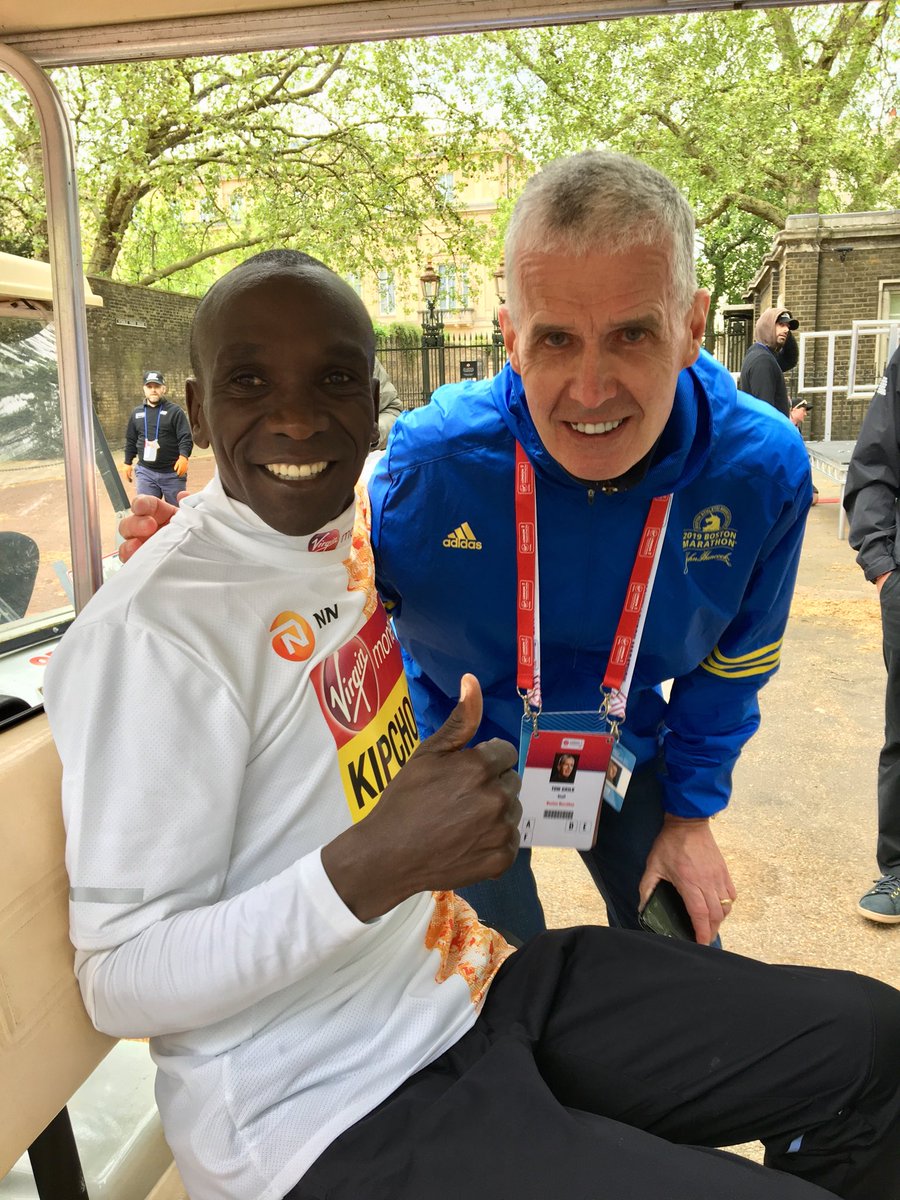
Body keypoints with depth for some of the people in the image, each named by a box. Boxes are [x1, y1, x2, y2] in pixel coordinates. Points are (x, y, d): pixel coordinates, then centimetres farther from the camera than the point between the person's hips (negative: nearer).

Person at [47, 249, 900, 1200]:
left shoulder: (368, 529, 2)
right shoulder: (150, 630, -23)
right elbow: (119, 982, -21)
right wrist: (375, 865, -33)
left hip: (467, 979, 8)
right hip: (326, 1114, -7)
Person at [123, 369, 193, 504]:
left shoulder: (175, 411, -2)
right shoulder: (137, 413, 11)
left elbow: (186, 438, -10)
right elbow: (131, 441, 19)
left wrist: (183, 457, -26)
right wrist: (128, 463, 18)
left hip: (172, 472, -3)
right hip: (145, 472, 3)